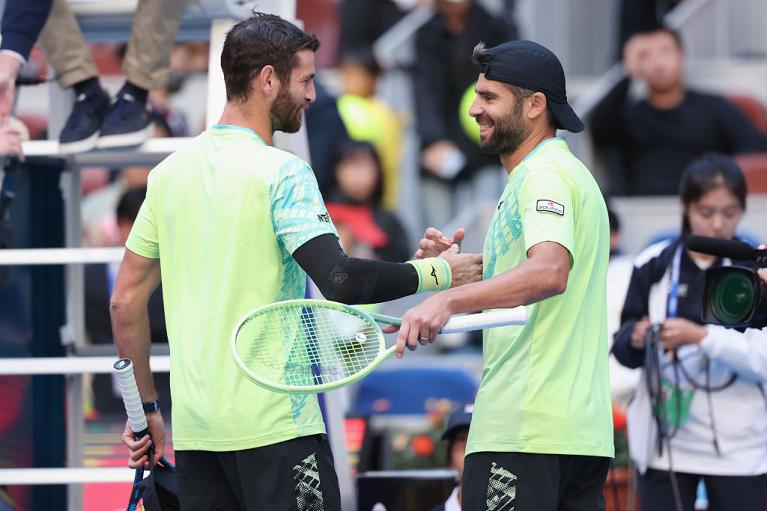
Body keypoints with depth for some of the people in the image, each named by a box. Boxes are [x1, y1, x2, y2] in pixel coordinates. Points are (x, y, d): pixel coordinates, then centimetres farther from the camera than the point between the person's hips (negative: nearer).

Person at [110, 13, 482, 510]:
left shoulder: (168, 173, 11)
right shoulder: (281, 173, -10)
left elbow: (126, 302, 13)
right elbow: (340, 281, -20)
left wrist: (145, 407, 22)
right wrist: (437, 273, -7)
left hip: (192, 429, 7)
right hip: (273, 424, -7)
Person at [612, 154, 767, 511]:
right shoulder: (654, 266, 4)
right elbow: (622, 347, 7)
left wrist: (702, 336, -23)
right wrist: (635, 340, -15)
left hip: (738, 446, -1)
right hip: (665, 442, 1)